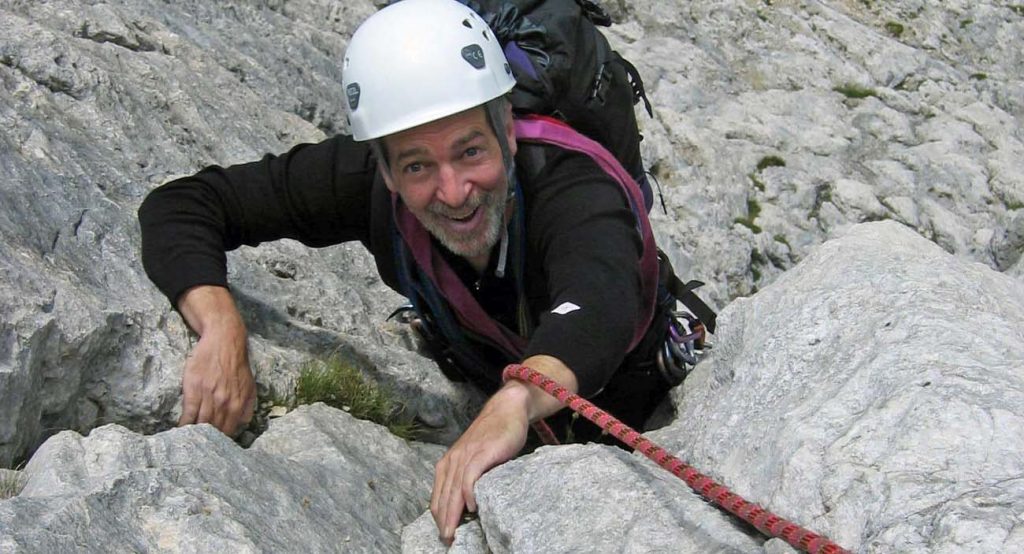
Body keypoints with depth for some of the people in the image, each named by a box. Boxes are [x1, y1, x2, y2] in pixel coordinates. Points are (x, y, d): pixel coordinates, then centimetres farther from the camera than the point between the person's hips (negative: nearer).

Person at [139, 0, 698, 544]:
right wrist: (221, 328, -44)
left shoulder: (572, 188, -42)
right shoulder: (366, 181, -30)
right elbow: (180, 203, -25)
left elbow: (599, 304, -64)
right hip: (489, 394, 2)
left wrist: (517, 401, -85)